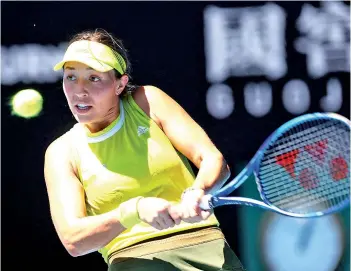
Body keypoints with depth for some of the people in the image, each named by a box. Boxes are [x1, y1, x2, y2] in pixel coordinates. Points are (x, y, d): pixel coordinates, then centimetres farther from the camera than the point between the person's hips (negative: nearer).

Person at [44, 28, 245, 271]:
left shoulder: (146, 102, 7)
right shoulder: (62, 152, 5)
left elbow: (214, 160, 1)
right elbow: (72, 239, -5)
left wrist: (197, 192, -22)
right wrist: (136, 209, -21)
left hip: (204, 244, 1)